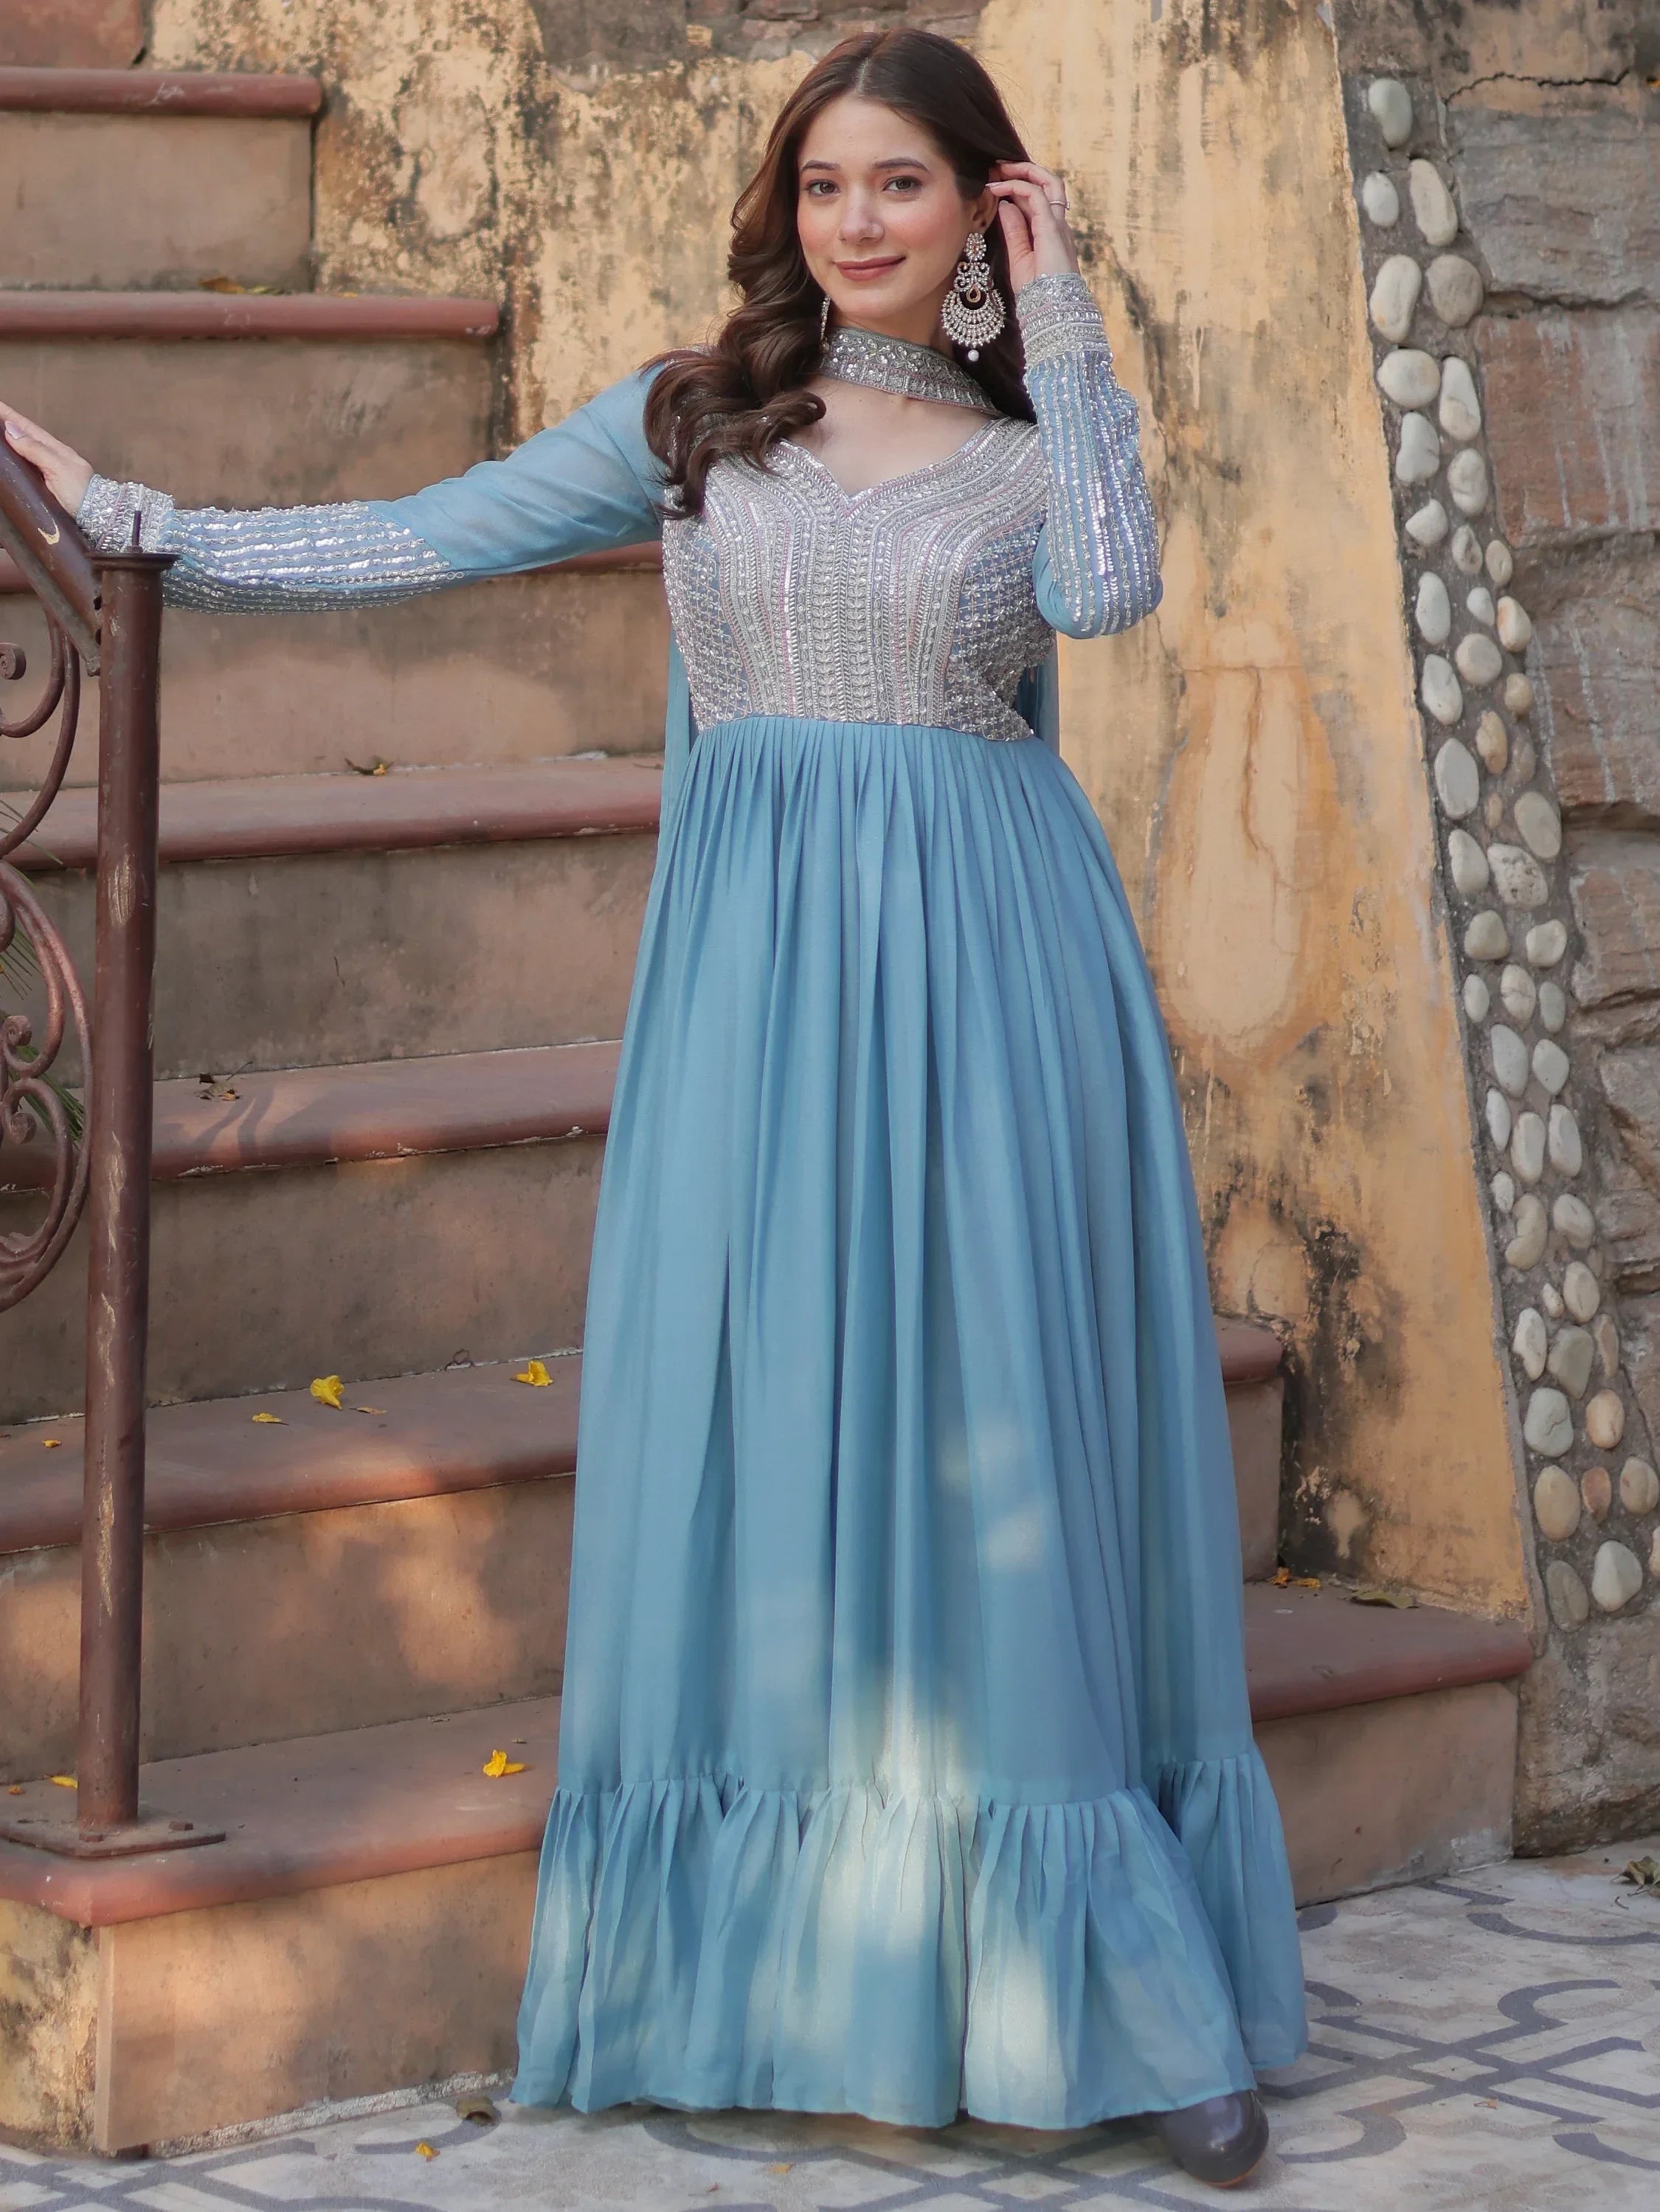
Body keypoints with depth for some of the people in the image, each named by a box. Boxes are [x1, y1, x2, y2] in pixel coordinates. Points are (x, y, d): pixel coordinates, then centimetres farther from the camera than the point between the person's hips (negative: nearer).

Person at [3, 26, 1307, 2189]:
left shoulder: (1039, 444, 9)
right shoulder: (690, 419, 11)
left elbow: (1108, 586, -14)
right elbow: (421, 544, 7)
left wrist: (1059, 322, -5)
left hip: (990, 973, -1)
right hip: (760, 965, 1)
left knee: (1011, 1442, 0)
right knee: (761, 1431, 0)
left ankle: (1138, 2000, 7)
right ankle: (793, 1962, 10)